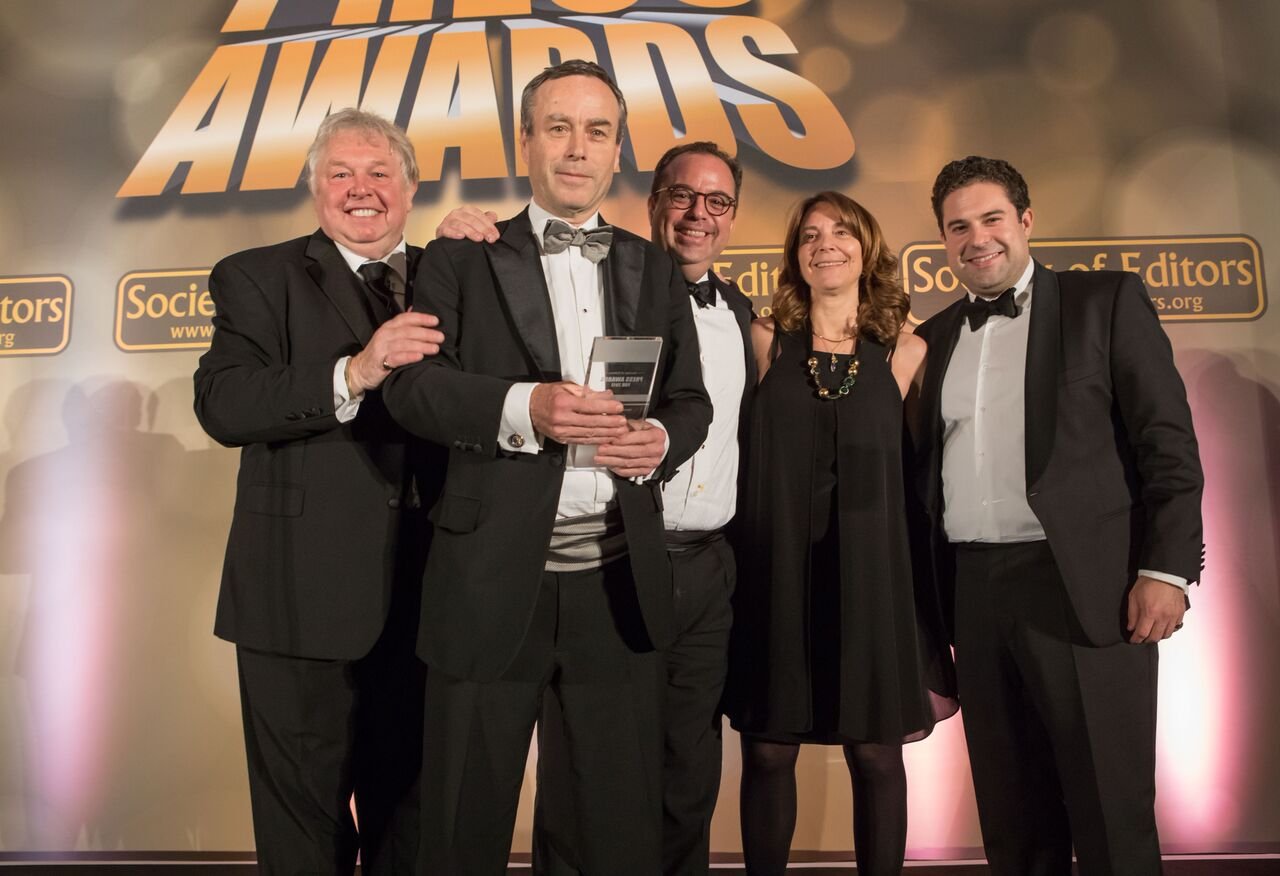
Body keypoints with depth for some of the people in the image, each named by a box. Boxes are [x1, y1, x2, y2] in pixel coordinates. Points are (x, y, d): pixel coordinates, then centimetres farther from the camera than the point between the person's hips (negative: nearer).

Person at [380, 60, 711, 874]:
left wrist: (661, 439, -11)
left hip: (619, 580, 3)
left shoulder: (656, 270, 14)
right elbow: (412, 385, -5)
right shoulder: (461, 259, 5)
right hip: (493, 580, -2)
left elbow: (691, 400, 12)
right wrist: (521, 406, -21)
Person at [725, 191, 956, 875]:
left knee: (876, 753, 6)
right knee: (767, 749, 6)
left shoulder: (905, 352, 6)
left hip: (871, 573, 1)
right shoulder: (764, 342, 4)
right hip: (777, 571, 0)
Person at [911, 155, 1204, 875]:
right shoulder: (937, 337, 15)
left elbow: (1169, 442, -3)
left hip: (1084, 588, -4)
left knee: (1111, 815, 3)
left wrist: (1167, 569, -11)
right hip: (975, 592, 4)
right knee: (1012, 814, 13)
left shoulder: (1107, 300, 3)